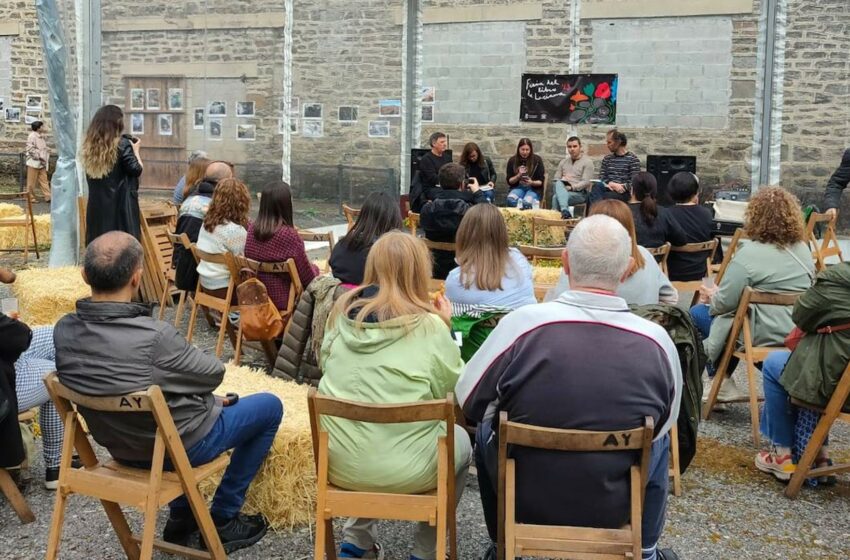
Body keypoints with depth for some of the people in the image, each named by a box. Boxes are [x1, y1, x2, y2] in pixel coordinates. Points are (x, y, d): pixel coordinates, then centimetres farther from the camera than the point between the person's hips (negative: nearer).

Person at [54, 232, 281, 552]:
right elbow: (213, 375, -16)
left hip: (119, 446, 7)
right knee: (270, 406, 15)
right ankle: (222, 520, 20)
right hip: (180, 446, -6)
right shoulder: (154, 337, -35)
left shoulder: (63, 330, -16)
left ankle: (181, 517, 34)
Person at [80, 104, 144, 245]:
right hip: (121, 205, -5)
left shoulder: (90, 146, 6)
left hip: (97, 206, 6)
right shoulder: (122, 144, -10)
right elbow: (137, 170, -8)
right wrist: (135, 150, 9)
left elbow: (92, 175, 14)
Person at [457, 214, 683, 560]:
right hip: (613, 509, 1)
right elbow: (663, 424, 3)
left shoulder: (523, 322, -20)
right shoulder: (658, 340, -15)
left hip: (524, 500, -1)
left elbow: (467, 402, -5)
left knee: (487, 425, 29)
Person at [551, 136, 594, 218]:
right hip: (562, 190, 4)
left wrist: (571, 187, -18)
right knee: (559, 183, -34)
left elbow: (586, 182, -6)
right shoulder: (563, 162, 23)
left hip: (580, 193, -4)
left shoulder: (587, 162, 4)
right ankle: (565, 211, -49)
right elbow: (556, 180, 18)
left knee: (556, 197, -33)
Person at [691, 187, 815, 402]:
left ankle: (720, 382, 16)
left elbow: (724, 302, -17)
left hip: (765, 337, -8)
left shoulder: (749, 253, -16)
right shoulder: (803, 249, 7)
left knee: (698, 314, 12)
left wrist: (711, 296, 9)